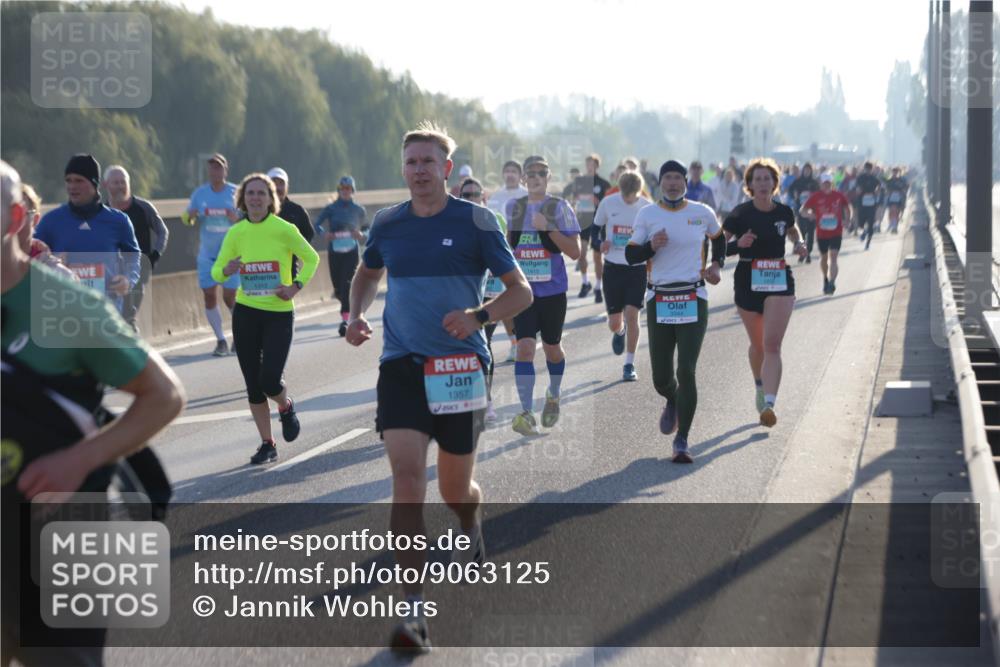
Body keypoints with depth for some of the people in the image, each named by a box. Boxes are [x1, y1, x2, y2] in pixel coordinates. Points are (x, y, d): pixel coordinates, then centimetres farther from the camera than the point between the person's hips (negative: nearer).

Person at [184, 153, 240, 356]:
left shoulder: (236, 192, -3)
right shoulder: (200, 193, 3)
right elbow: (187, 218, 7)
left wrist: (238, 218, -20)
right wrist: (190, 216, -17)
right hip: (207, 254, 2)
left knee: (230, 297, -4)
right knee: (209, 296, -2)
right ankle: (221, 340, 8)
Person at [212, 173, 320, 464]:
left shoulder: (284, 229, -9)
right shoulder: (236, 232, 0)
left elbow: (311, 258, 4)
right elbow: (216, 271, 6)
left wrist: (297, 286, -10)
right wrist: (227, 270, -18)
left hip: (279, 313, -3)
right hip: (245, 312, 3)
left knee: (270, 380, -12)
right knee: (253, 385, 5)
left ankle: (286, 407, 24)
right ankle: (267, 444, 18)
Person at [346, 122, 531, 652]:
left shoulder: (476, 222, -4)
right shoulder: (387, 224, 5)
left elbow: (520, 291, -2)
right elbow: (367, 272, 25)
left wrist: (479, 316, -21)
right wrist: (357, 313, 6)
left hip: (460, 365, -1)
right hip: (400, 365, 1)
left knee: (455, 488, 9)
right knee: (406, 477, -15)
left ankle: (471, 529, 49)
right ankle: (414, 610, -15)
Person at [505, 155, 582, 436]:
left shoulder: (559, 207, -6)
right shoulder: (513, 207, 5)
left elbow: (575, 252, -11)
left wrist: (548, 228, -20)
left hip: (553, 289, -1)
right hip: (523, 289, 1)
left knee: (552, 347, 14)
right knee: (525, 347, -13)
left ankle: (553, 396, 41)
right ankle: (527, 414, -15)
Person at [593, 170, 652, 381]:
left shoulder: (648, 208, -7)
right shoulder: (608, 203, -4)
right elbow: (596, 227, 11)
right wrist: (600, 242, -9)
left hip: (637, 269, -1)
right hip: (613, 267, 1)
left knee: (631, 314, -13)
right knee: (614, 322, 4)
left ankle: (629, 365, 0)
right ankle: (619, 332, 44)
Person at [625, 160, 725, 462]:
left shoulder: (702, 213, 3)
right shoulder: (647, 215, 2)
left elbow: (718, 237, 23)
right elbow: (630, 255, 4)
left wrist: (717, 264, 8)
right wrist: (651, 246, -15)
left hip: (693, 301, -1)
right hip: (659, 301, 1)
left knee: (686, 372, -11)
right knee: (661, 377, 3)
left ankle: (682, 440, -3)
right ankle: (672, 402, 42)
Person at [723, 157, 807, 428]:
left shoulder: (784, 212, 2)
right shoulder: (740, 214, -7)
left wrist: (799, 244, 3)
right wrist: (738, 244, -23)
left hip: (780, 283, 0)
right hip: (748, 283, 0)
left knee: (772, 345, -13)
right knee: (758, 344, 14)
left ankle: (769, 405, -20)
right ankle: (760, 386, 43)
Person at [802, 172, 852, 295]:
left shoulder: (839, 195, -1)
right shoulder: (816, 197, -4)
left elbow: (847, 207, 17)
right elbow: (803, 210, -2)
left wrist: (847, 219, 6)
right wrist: (812, 215, -20)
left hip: (836, 233, -1)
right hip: (821, 233, 1)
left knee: (833, 258, -14)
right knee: (823, 258, 16)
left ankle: (831, 282, -23)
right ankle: (826, 279, 39)